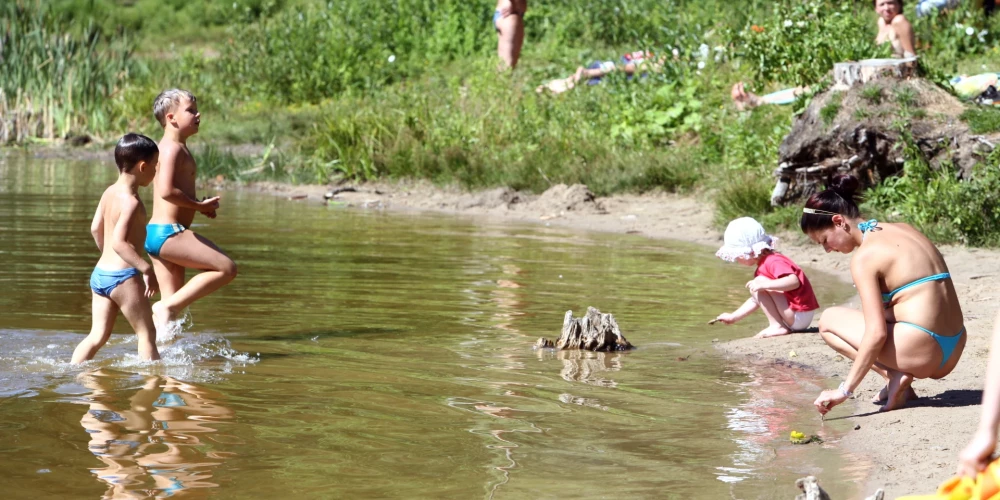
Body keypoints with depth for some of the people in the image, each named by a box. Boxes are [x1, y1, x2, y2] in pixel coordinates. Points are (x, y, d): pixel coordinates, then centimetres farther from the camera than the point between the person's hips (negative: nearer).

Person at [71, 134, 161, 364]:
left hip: (100, 273, 9)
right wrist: (146, 269, -26)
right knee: (147, 334, 3)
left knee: (98, 335, 11)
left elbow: (96, 228, 16)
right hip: (123, 276, -9)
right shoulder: (131, 202, -18)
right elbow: (119, 242, -26)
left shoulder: (110, 192, 8)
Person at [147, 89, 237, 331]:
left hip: (157, 233, 10)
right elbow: (166, 191, -26)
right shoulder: (172, 148, -12)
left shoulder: (177, 148, 19)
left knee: (173, 302, 10)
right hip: (168, 232, -10)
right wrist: (199, 205, -14)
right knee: (227, 268, -9)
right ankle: (166, 307, -11)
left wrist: (199, 205, 12)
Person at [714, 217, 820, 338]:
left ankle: (777, 326, -16)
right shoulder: (762, 268, 16)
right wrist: (733, 317, 23)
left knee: (758, 283, -17)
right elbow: (756, 299, 24)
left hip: (799, 316, -11)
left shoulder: (773, 262, -17)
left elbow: (794, 281, -32)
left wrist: (763, 285, -35)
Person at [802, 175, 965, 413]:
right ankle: (899, 381, 11)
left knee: (829, 320, 10)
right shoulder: (903, 230, 14)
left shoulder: (865, 257, -10)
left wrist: (844, 390, -14)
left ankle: (894, 375, -5)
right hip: (951, 355, 8)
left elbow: (876, 334, -17)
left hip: (920, 354, -8)